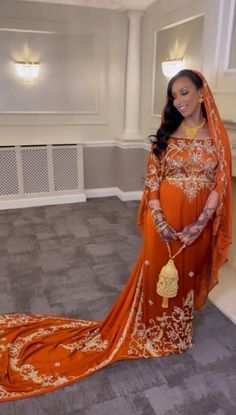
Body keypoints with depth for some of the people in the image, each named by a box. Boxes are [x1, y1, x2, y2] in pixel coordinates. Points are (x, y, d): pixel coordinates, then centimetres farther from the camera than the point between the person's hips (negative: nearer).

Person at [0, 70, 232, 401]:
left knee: (188, 275, 18)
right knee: (157, 274, 10)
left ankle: (177, 328, 45)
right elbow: (152, 180, -5)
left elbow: (221, 183, -4)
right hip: (165, 218, -1)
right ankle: (151, 331, 36)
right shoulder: (165, 134, -3)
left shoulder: (217, 135, -2)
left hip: (199, 221, 2)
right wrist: (159, 220, -16)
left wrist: (200, 223, -14)